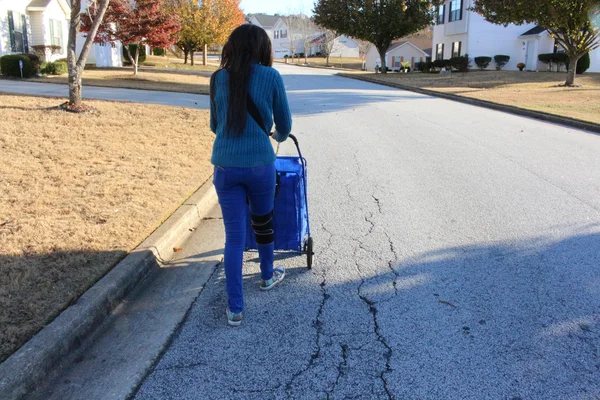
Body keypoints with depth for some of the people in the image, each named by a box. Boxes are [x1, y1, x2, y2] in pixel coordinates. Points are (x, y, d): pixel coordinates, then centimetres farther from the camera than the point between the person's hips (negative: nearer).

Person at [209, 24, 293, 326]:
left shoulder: (218, 79, 5)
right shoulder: (270, 77, -1)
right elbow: (284, 125, 9)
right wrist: (279, 137, 33)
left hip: (225, 165, 1)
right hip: (259, 163, -1)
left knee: (234, 235, 6)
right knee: (263, 222, 22)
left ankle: (235, 309, 7)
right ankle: (268, 275, 46)